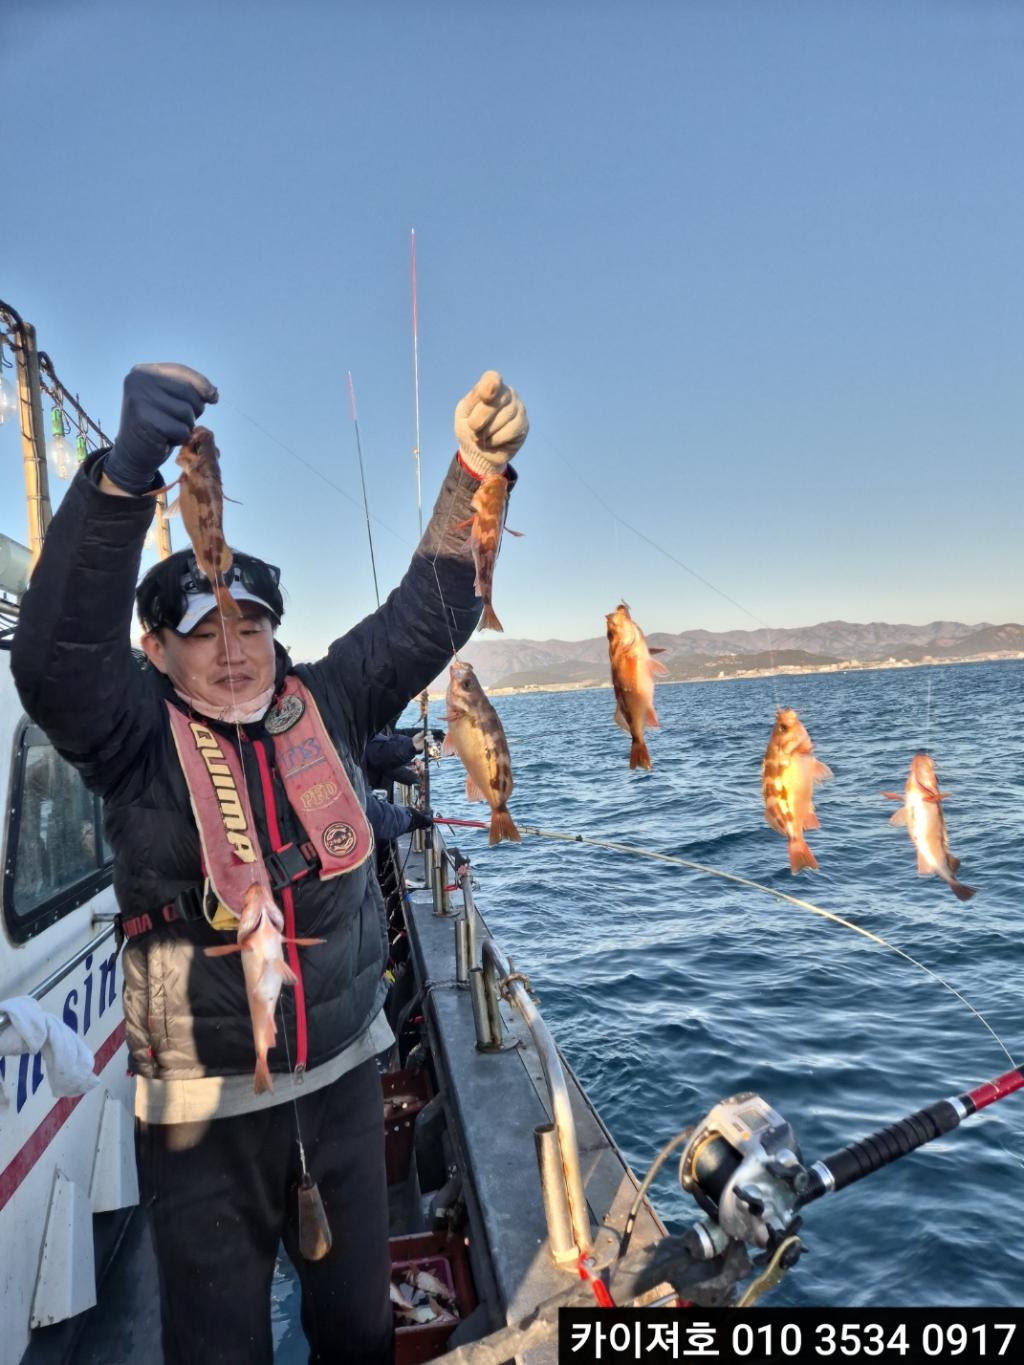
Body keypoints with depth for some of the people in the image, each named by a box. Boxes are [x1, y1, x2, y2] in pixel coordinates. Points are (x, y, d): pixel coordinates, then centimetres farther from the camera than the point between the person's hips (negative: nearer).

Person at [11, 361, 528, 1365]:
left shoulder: (324, 703, -3)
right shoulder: (135, 734, -12)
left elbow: (429, 614, -7)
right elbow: (54, 654, -30)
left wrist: (476, 471, -21)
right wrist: (124, 475, -43)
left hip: (345, 1074, 3)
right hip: (202, 1102, -3)